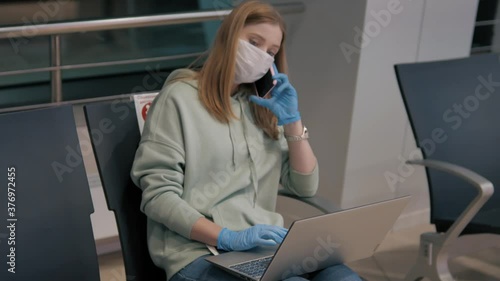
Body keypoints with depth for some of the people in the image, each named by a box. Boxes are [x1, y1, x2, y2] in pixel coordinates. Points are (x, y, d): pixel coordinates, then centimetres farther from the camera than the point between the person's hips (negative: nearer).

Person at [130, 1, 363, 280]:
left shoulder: (261, 106, 18)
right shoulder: (181, 97, -1)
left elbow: (306, 186, 16)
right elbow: (157, 196, -9)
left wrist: (291, 120, 4)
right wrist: (227, 238, -20)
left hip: (266, 245, 6)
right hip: (199, 252, -6)